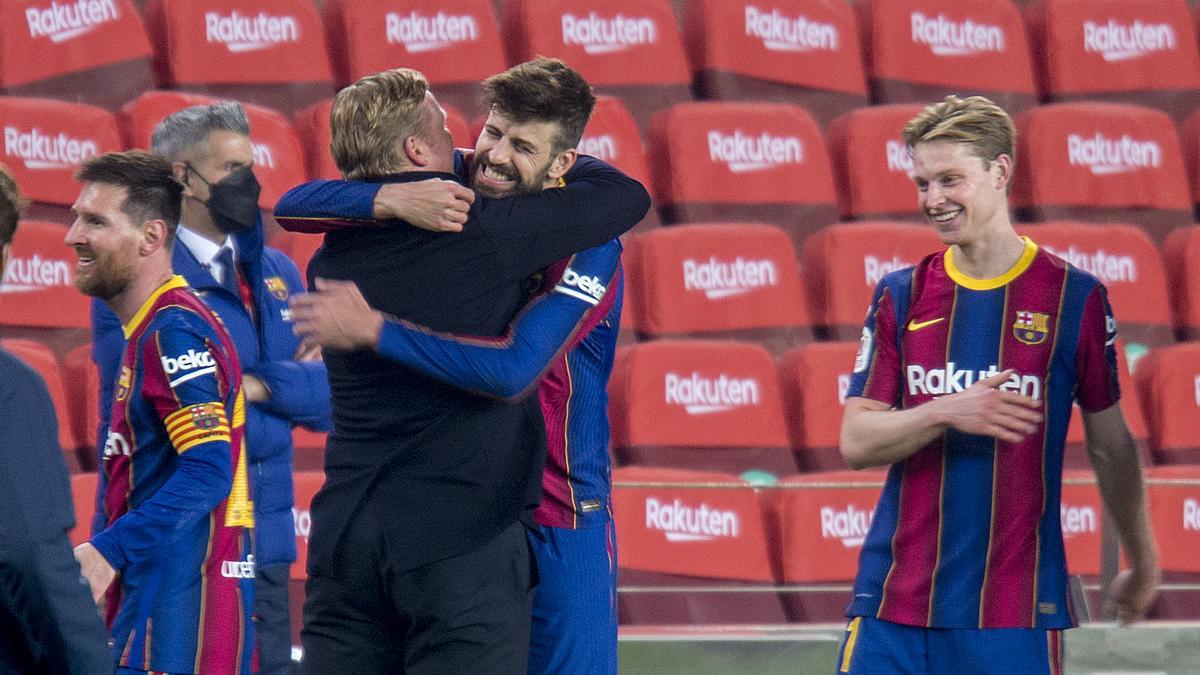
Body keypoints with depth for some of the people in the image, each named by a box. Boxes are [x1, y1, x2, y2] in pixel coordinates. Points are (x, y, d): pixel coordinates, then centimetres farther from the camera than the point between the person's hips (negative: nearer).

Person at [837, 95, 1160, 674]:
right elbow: (855, 442, 2)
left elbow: (1109, 446, 10)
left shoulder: (1074, 296, 1)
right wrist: (947, 413, -15)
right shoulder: (900, 296, 8)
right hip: (893, 605, 2)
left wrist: (1142, 563, 18)